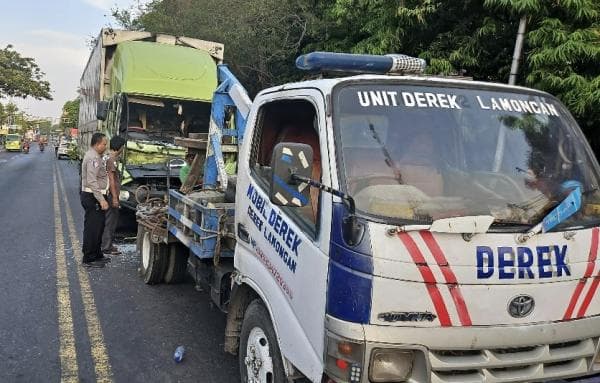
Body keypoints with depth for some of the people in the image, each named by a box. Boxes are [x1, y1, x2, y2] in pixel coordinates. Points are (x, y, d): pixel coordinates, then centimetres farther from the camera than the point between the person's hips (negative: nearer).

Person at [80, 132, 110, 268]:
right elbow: (92, 181, -24)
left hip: (93, 197, 11)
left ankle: (97, 255, 28)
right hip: (92, 197, -11)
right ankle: (88, 259, -1)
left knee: (98, 226, 18)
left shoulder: (94, 156, 17)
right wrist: (101, 200, -26)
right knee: (92, 228, -6)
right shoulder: (93, 158, -18)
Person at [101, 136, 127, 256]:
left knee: (111, 220, 16)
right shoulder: (112, 159, -16)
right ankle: (107, 247, 0)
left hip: (111, 194, 10)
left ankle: (108, 244, 23)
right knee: (110, 220, -4)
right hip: (111, 195, -10)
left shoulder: (110, 158, 14)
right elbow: (111, 179, -20)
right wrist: (114, 197, -20)